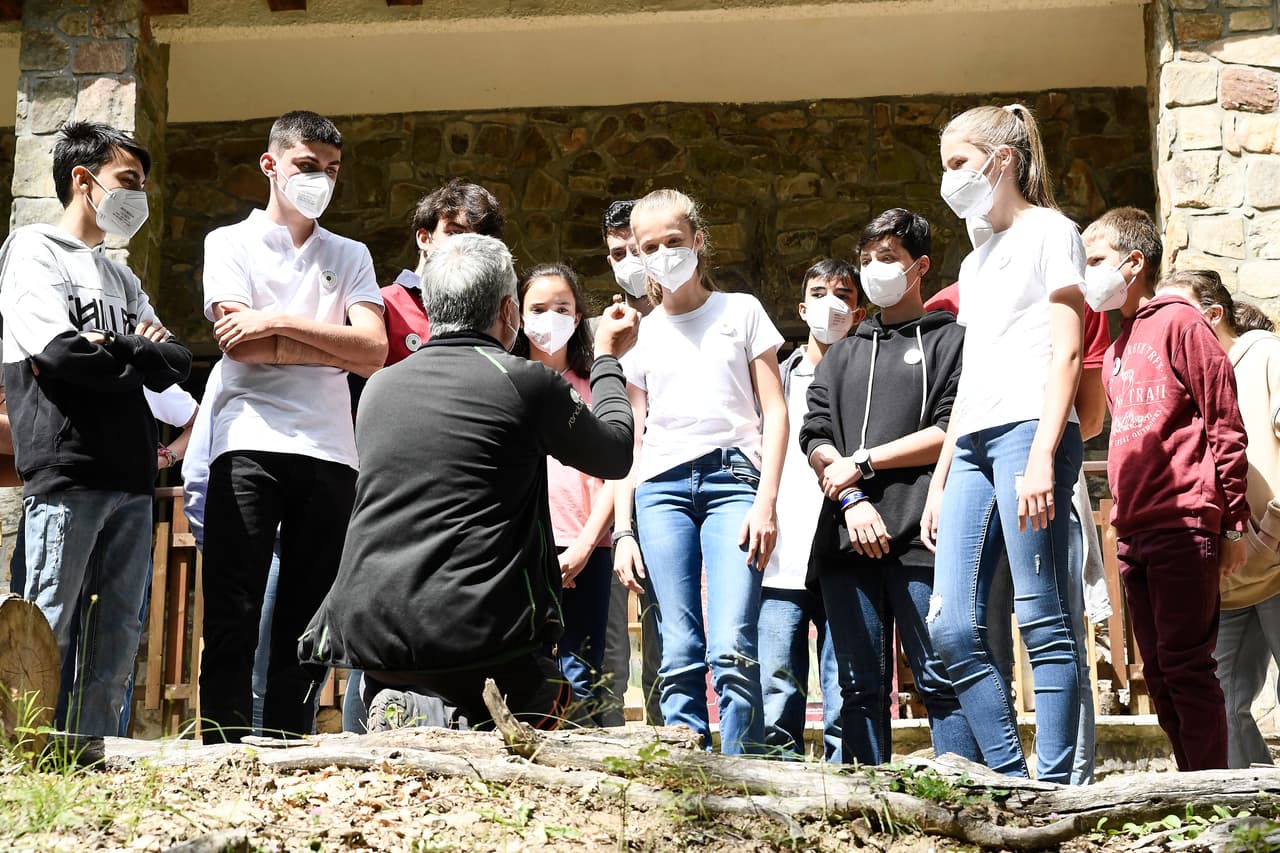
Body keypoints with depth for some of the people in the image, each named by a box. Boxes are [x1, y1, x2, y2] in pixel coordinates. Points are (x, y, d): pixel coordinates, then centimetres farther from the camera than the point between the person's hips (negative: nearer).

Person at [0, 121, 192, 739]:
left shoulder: (122, 277, 25)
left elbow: (177, 362, 13)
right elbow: (58, 353, -12)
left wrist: (106, 349, -3)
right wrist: (137, 355, 2)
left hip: (131, 476, 7)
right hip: (65, 471, -7)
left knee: (119, 633, 5)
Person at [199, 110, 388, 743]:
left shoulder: (350, 257, 18)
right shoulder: (231, 243, 11)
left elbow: (375, 350, 1)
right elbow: (239, 344, -6)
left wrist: (279, 322, -7)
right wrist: (339, 349, -3)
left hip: (329, 453, 3)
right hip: (249, 445, -3)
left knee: (306, 620, 2)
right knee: (232, 616, -7)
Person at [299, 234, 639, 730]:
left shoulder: (379, 387, 12)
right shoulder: (528, 381, -4)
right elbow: (615, 456, 14)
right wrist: (607, 359, 31)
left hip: (363, 631, 5)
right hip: (476, 630, -5)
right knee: (546, 697, 22)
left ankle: (404, 708, 1)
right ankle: (459, 721, -8)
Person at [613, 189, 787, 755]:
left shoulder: (741, 311, 14)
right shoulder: (640, 336, 19)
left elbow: (773, 411, 8)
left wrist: (767, 500, -6)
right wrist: (622, 531, 5)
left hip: (732, 476, -2)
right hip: (661, 486, 2)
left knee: (732, 650, -17)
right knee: (679, 655, -7)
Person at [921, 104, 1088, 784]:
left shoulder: (1049, 232, 5)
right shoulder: (976, 262, 28)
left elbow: (1066, 353, -6)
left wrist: (1042, 455, -17)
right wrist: (940, 480, 20)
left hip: (1029, 429, -8)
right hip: (973, 445, 8)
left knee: (1043, 621, -10)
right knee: (951, 627, -3)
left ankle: (1053, 786, -10)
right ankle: (1010, 777, 2)